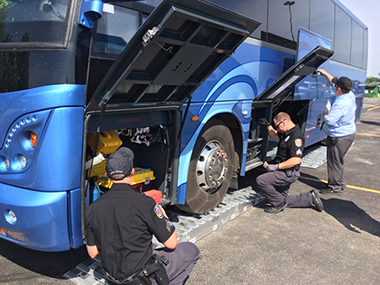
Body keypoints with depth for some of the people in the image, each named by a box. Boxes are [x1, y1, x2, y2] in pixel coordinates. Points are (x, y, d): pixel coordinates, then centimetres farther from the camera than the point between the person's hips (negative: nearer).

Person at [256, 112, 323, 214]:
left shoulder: (296, 136, -23)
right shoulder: (287, 133, 9)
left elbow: (296, 160, -30)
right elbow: (275, 136, 30)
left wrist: (276, 166, -26)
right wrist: (268, 125, 15)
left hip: (288, 173, -10)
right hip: (284, 173, 10)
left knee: (261, 180, -20)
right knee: (283, 199, 16)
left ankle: (279, 203, -6)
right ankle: (310, 198, 23)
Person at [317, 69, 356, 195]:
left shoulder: (340, 103, -29)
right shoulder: (350, 95, 1)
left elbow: (329, 120, -31)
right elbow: (334, 82, 16)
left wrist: (325, 113, -11)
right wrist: (325, 73, 22)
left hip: (339, 137, -10)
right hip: (349, 133, 10)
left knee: (334, 161, 2)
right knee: (338, 160, 22)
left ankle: (334, 187, 13)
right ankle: (340, 183, 35)